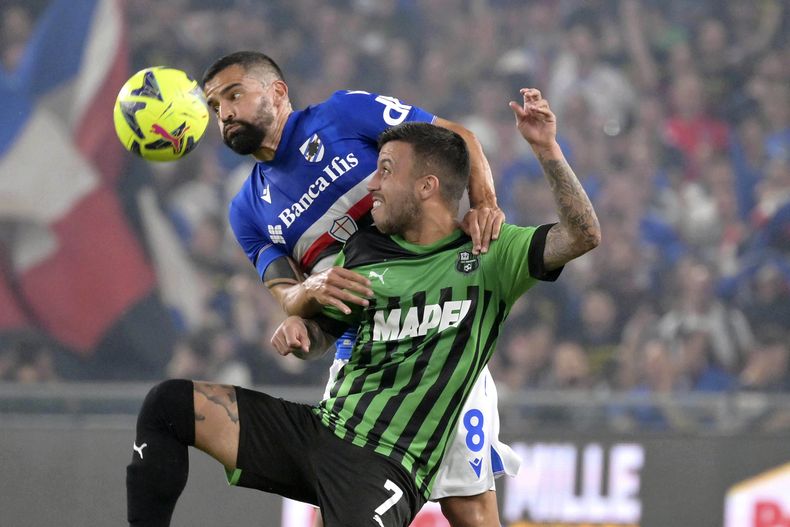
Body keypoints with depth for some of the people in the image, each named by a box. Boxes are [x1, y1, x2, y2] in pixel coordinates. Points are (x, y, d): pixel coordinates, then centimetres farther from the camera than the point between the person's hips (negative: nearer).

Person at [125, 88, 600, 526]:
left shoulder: (491, 255, 0)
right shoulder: (365, 249, 14)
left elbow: (583, 235, -12)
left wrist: (546, 147, -20)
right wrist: (297, 326, 1)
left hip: (387, 465, -6)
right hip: (320, 429, 6)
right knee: (169, 406, -6)